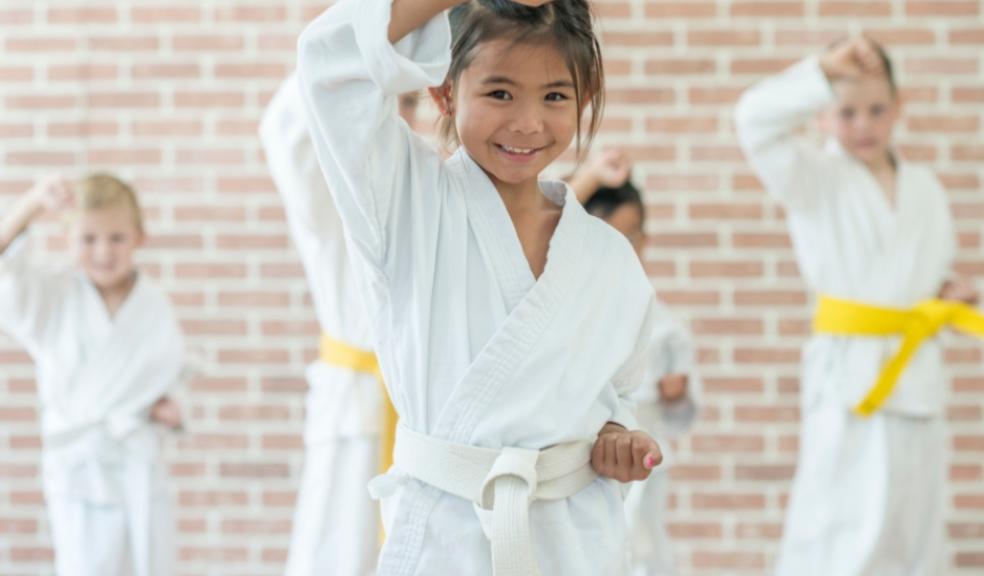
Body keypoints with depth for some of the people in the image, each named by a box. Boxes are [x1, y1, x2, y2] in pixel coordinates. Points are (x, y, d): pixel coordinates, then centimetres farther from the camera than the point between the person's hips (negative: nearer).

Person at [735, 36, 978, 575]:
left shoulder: (923, 187, 12)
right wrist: (825, 69, -32)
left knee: (916, 529, 12)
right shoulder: (813, 177, -4)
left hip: (918, 376, 6)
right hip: (848, 373, -6)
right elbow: (756, 117, -21)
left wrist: (950, 291, 2)